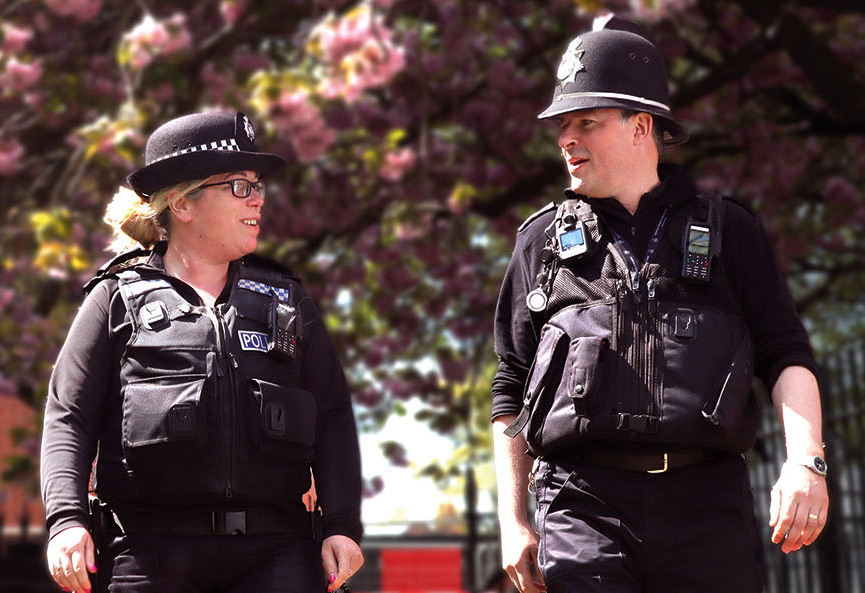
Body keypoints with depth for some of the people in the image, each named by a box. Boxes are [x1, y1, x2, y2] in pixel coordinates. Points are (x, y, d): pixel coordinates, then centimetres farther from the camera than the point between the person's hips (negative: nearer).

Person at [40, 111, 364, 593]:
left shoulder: (287, 299, 18)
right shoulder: (119, 297, 10)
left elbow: (333, 416, 13)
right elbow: (69, 417, 5)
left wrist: (343, 525, 2)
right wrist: (66, 519, -9)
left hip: (275, 552, 2)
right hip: (153, 552, -2)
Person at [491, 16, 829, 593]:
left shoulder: (727, 230, 13)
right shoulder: (543, 240, 15)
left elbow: (787, 355, 8)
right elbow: (511, 390, 16)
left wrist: (806, 460, -10)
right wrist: (513, 523, 10)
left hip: (707, 504, 0)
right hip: (584, 507, 0)